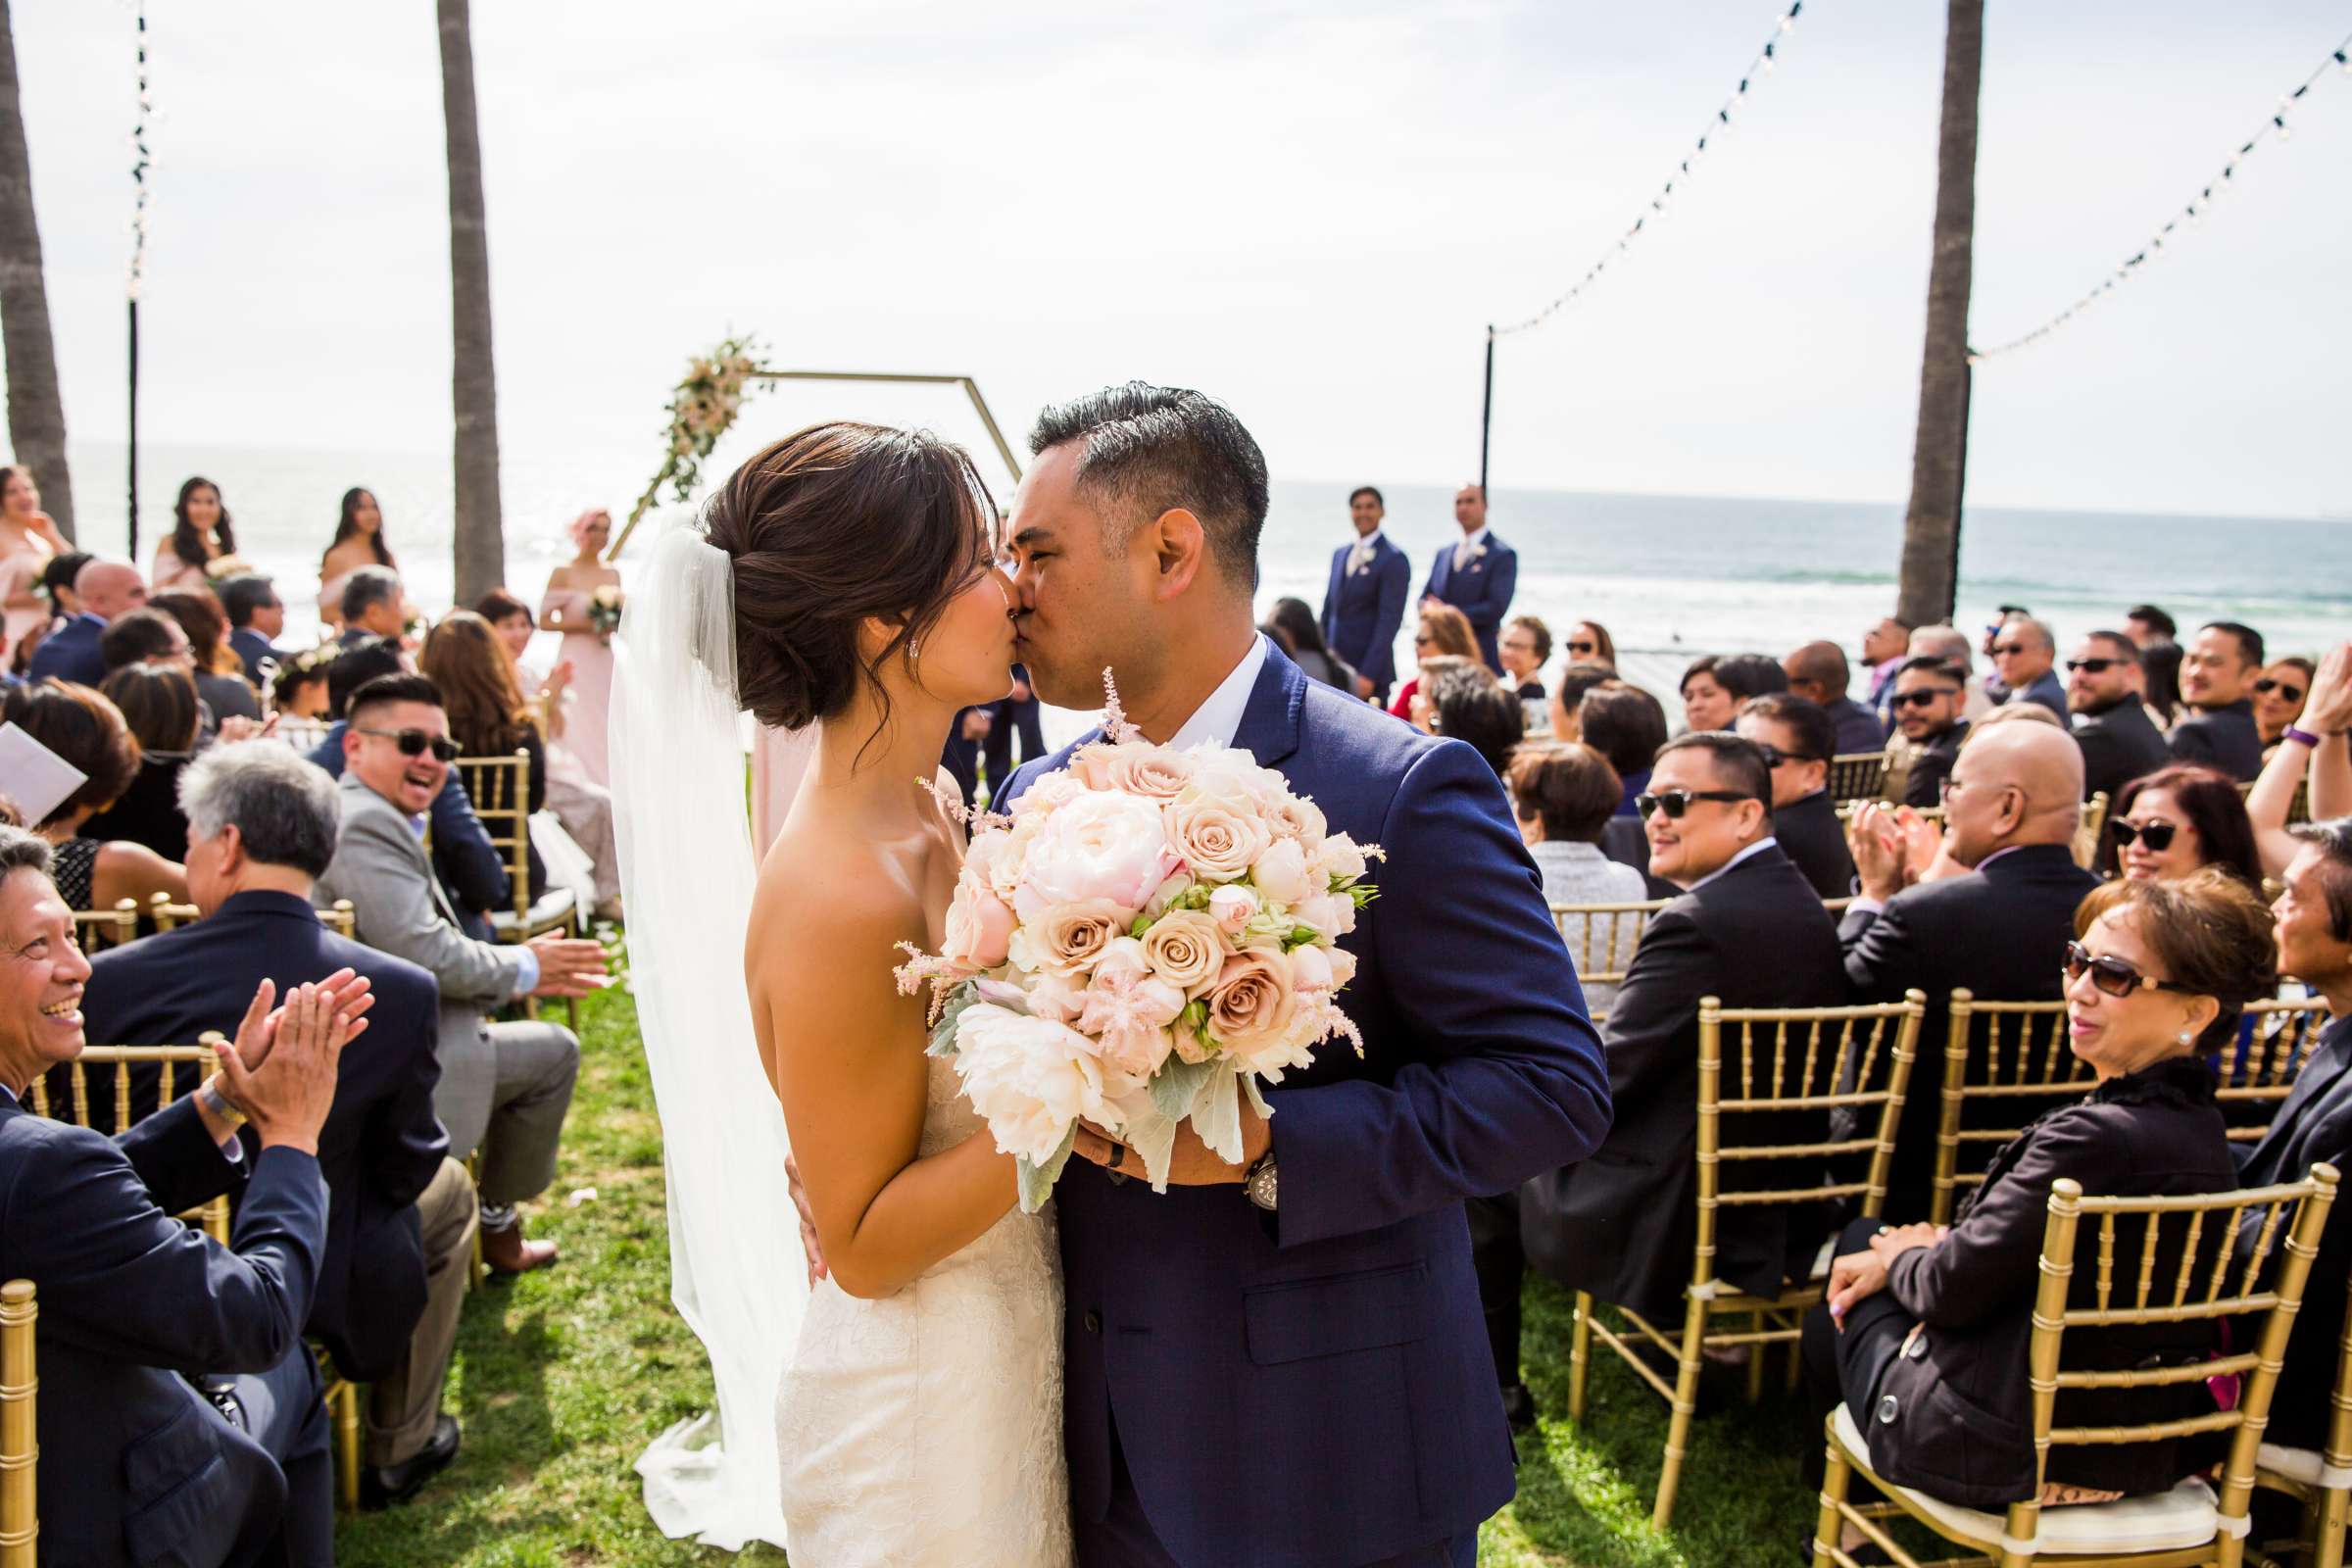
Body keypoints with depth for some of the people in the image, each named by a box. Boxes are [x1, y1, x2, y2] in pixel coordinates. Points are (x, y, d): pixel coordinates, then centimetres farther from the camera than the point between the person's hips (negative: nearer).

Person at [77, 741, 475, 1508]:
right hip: (328, 1291, -3)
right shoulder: (400, 991, -21)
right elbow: (403, 1168, -9)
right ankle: (398, 1448, 34)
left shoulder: (110, 978, -18)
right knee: (448, 1190, 27)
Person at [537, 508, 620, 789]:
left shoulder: (613, 574, 12)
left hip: (606, 661, 5)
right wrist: (584, 625, -14)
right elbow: (544, 621, -5)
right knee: (579, 735, -7)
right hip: (577, 661, -5)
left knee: (608, 731, 1)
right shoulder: (563, 573, -2)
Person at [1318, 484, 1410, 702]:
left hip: (1371, 669, -6)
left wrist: (1368, 674, -17)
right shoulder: (1340, 554, 16)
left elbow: (1389, 621, -12)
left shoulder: (1394, 560, -7)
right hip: (1334, 667, 6)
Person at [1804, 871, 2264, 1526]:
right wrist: (1937, 1249, 4)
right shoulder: (2203, 1134, -2)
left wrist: (1896, 1261, -1)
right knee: (1866, 1238, 24)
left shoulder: (2092, 1138, -30)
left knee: (1842, 1313, 20)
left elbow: (1953, 1291, -22)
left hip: (2012, 1459, -8)